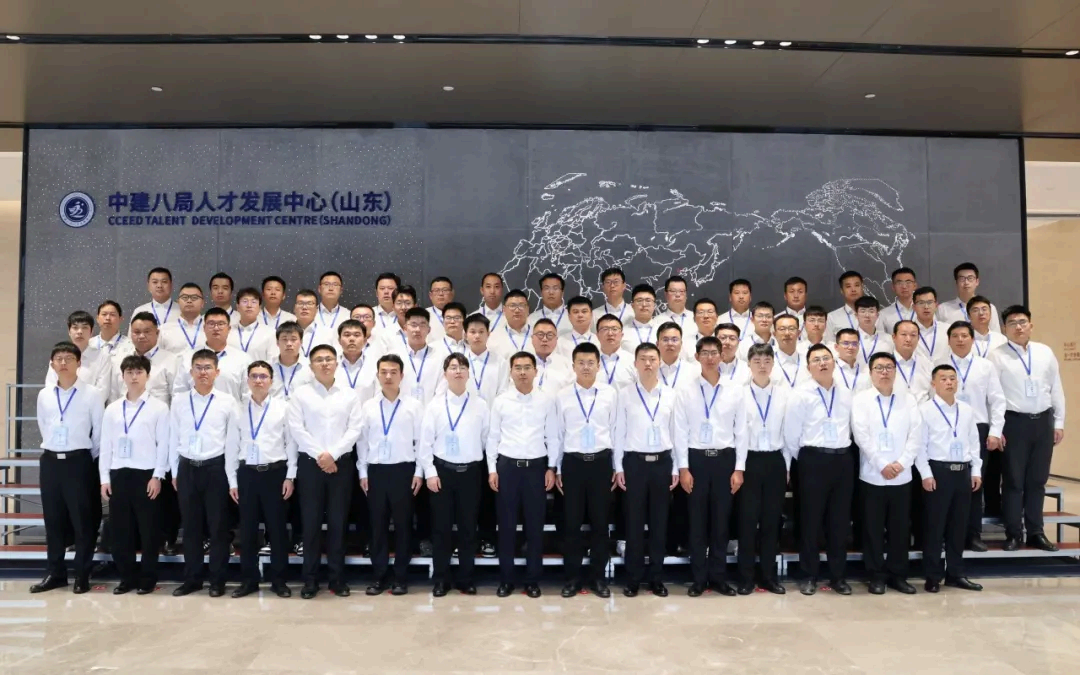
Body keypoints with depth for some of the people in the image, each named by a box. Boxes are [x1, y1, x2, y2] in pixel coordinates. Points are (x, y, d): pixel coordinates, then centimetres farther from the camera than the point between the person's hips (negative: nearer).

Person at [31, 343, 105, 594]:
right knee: (53, 519, 10)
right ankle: (55, 573, 22)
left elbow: (100, 431, -1)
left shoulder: (92, 393, -6)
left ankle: (82, 575, 12)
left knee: (82, 519, 1)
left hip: (79, 461, -4)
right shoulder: (44, 395, 7)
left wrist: (90, 458, 2)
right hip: (49, 461, 4)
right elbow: (43, 427, 19)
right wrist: (51, 451, 16)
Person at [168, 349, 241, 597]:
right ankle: (191, 578, 25)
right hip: (187, 468, 2)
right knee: (190, 526, 11)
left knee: (218, 526, 6)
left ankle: (217, 580, 18)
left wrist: (233, 479, -2)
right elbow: (173, 437, 8)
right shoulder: (179, 400, 3)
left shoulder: (228, 402, -4)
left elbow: (233, 442, -1)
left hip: (215, 468, -2)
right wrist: (175, 471, 8)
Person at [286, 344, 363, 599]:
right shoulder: (300, 394, 2)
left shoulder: (350, 395, 5)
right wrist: (319, 455, -12)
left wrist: (332, 454, -13)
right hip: (309, 463, -1)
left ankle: (337, 578, 15)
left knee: (338, 522, 5)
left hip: (341, 463, 1)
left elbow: (354, 430, -1)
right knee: (311, 522, 3)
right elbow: (296, 429, -5)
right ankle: (310, 579, 13)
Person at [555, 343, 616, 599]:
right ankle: (572, 577, 20)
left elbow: (615, 431, 4)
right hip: (573, 462, 0)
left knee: (600, 522, 8)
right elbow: (558, 434, 5)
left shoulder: (611, 394, 1)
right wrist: (557, 469, 5)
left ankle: (598, 577, 22)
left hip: (601, 462, 0)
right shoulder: (562, 397, 1)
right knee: (572, 522, 6)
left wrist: (617, 467, 4)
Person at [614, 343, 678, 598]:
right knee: (634, 522, 5)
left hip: (662, 462, 1)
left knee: (659, 522, 9)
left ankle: (656, 577, 21)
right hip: (634, 462, -1)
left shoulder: (670, 396, 3)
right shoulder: (626, 395, 0)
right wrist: (618, 467, -3)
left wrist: (676, 468, 3)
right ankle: (633, 578, 16)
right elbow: (619, 433, 1)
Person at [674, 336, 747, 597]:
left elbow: (741, 431, 3)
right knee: (697, 521, 7)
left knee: (721, 521, 9)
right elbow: (680, 431, -2)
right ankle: (699, 579, 19)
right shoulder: (685, 391, -1)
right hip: (696, 458, -1)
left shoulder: (734, 391, 2)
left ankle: (718, 577, 23)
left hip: (725, 458, 1)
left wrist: (739, 468, -2)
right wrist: (683, 468, -7)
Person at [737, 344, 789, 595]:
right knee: (747, 520, 3)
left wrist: (786, 466, 3)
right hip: (748, 461, -2)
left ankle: (769, 576, 21)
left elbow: (789, 431, 4)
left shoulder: (785, 393, 3)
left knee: (772, 521, 9)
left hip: (775, 461, 2)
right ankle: (746, 578, 13)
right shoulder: (740, 393, -3)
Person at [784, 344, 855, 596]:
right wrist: (806, 459, 5)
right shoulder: (800, 395, -5)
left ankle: (838, 575, 22)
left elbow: (852, 428, 14)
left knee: (840, 519, 10)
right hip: (813, 460, -3)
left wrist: (841, 453, 11)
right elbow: (791, 434, -3)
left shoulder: (847, 394, 8)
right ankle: (809, 576, 15)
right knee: (811, 519, 4)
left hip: (843, 460, 4)